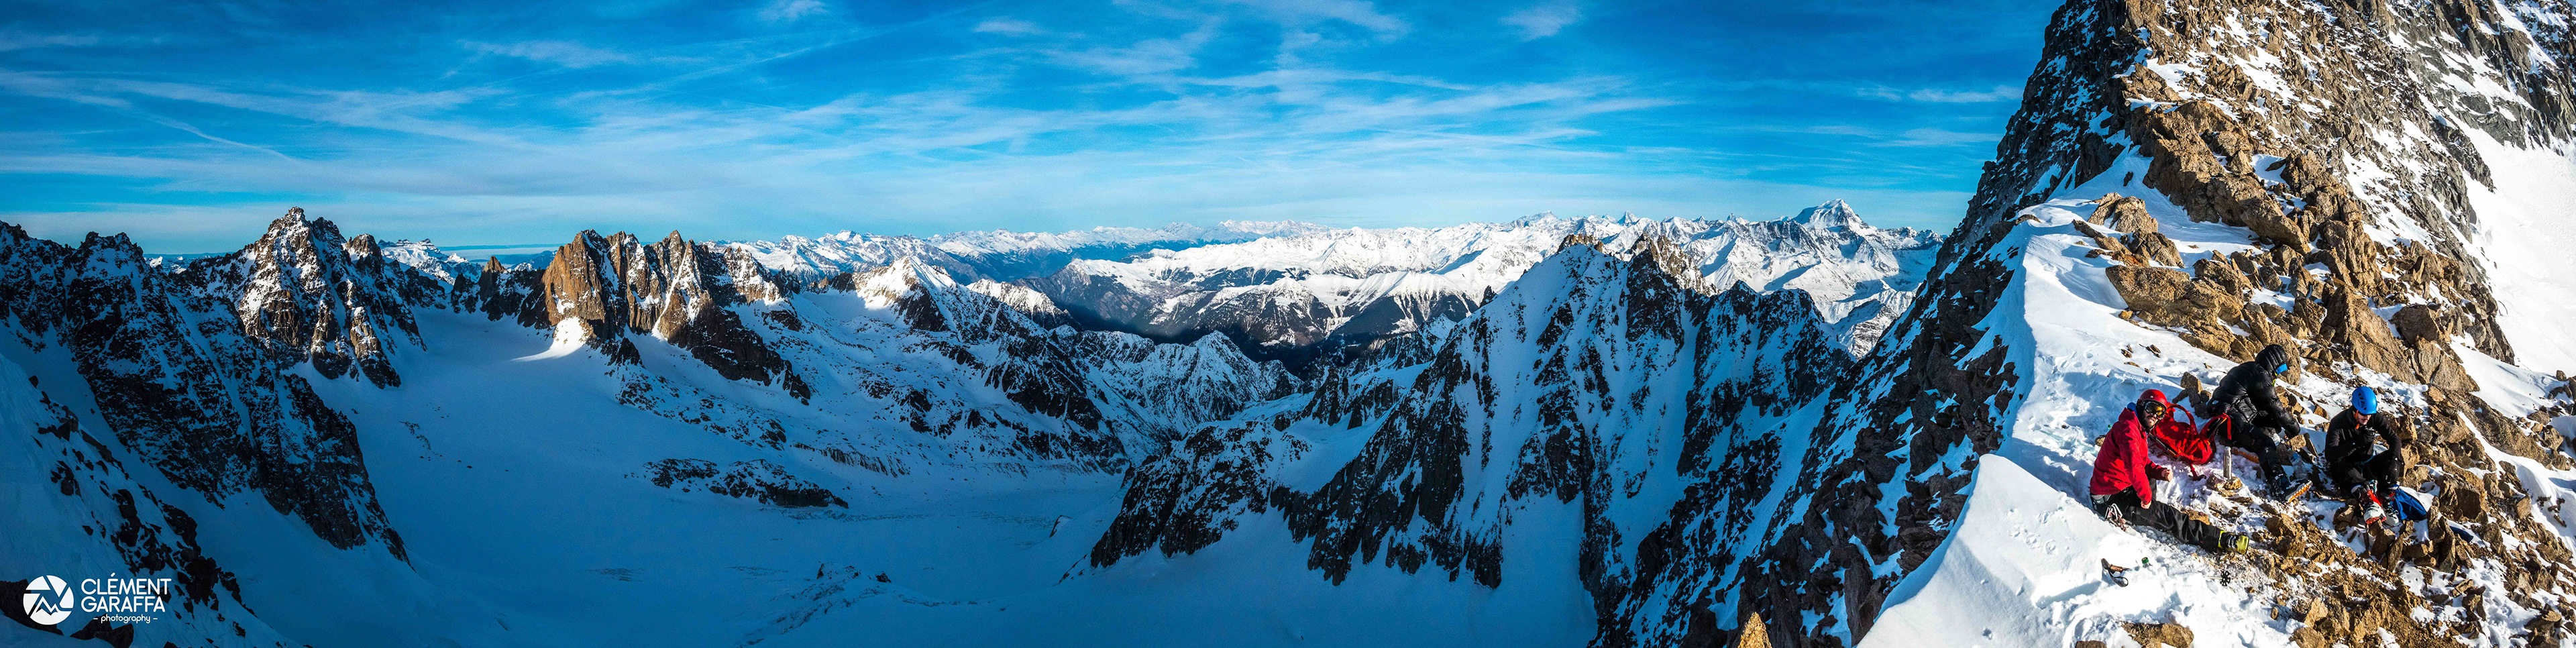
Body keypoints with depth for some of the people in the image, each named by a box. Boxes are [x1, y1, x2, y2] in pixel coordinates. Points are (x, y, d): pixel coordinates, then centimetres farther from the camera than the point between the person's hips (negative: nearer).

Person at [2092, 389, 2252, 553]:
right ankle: (2221, 540, -5)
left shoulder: (2137, 429, 16)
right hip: (2112, 497, -11)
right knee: (2169, 517, -10)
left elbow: (2144, 464, 21)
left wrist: (2160, 473, -1)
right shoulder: (2128, 428, -18)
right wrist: (2146, 497, -21)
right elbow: (2134, 466, -31)